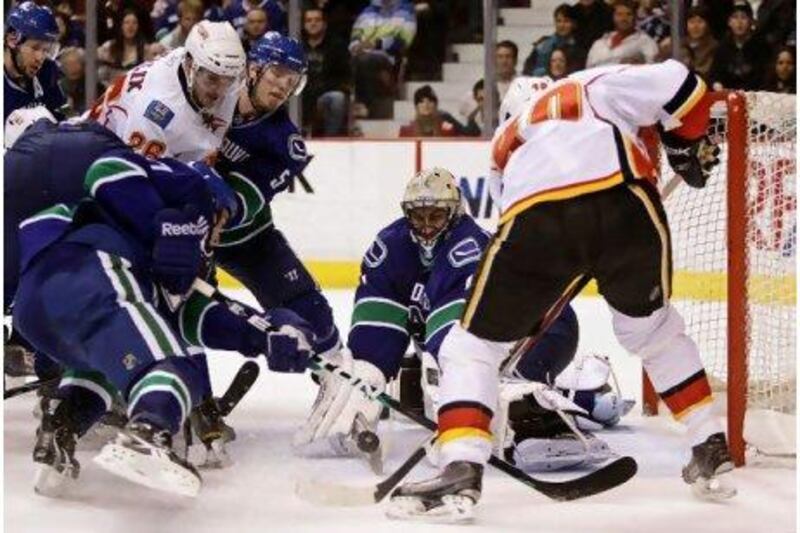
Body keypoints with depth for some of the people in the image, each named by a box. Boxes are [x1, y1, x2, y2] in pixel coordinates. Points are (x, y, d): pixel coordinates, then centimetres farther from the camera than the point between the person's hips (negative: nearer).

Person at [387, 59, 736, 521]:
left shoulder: (506, 139, 39)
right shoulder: (596, 86, 32)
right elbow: (676, 84, 14)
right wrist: (689, 148, 30)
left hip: (535, 216, 0)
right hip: (626, 203, 1)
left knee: (472, 344, 16)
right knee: (652, 326, 30)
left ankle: (461, 472, -2)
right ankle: (712, 451, 32)